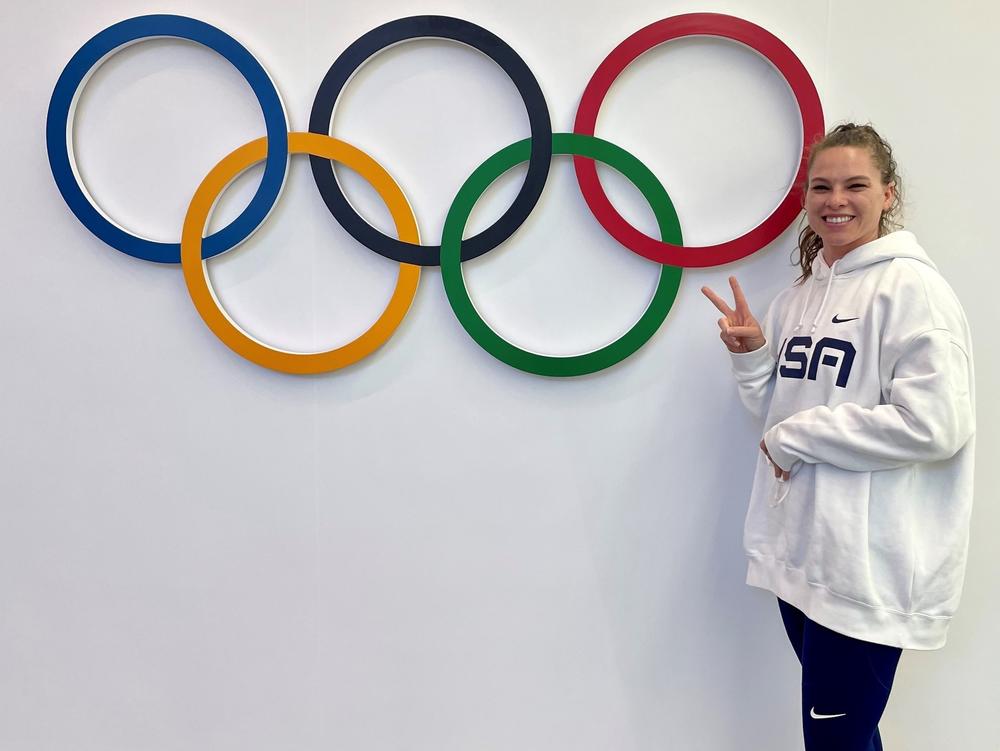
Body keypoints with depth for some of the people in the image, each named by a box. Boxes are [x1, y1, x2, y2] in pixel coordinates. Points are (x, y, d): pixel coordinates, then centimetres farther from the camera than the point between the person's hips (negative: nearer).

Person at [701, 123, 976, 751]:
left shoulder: (911, 287, -11)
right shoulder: (801, 294, 11)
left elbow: (933, 423, -22)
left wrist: (795, 438, -14)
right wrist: (752, 355, -4)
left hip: (870, 564, -7)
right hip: (800, 550, 7)